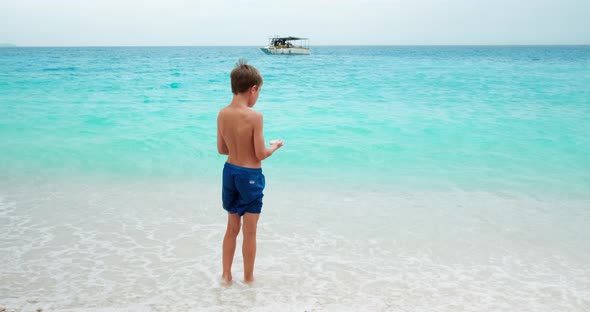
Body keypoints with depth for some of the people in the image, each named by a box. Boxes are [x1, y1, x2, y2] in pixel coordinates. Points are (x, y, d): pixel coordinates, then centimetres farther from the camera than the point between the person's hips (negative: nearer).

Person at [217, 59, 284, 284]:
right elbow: (261, 154, -16)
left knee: (232, 228, 20)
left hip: (230, 171, 6)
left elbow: (221, 149, 6)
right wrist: (275, 146, 3)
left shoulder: (222, 114, -2)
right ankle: (248, 278, 23)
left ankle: (226, 275, 28)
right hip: (250, 176, -6)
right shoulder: (254, 116, -20)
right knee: (249, 231, 10)